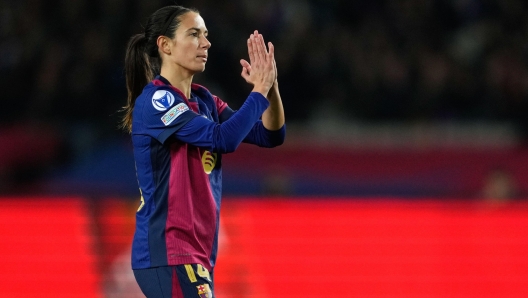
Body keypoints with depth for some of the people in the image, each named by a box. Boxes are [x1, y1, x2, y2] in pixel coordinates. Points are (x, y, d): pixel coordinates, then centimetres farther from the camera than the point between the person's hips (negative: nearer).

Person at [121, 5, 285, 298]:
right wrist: (260, 89, -13)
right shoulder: (155, 100, -12)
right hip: (167, 254, -9)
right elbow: (223, 138, -22)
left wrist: (270, 85, -6)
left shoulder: (204, 101, 13)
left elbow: (270, 135, 9)